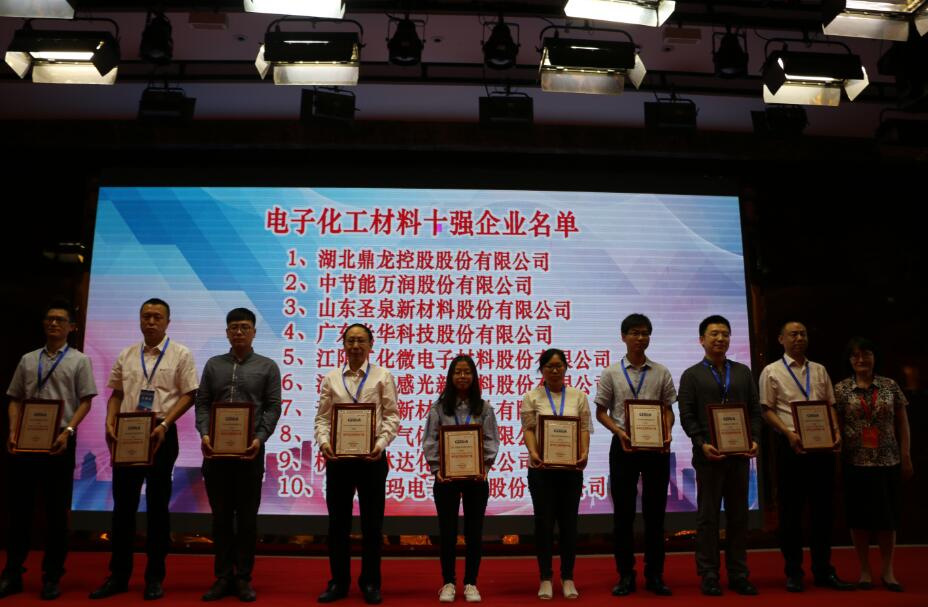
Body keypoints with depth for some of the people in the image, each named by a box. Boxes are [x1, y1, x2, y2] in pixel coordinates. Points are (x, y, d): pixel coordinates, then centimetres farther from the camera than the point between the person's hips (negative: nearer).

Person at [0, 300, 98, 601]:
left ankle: (51, 576, 12)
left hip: (59, 441, -3)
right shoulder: (28, 359, 12)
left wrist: (67, 432, -16)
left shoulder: (79, 360, 2)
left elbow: (85, 401, -3)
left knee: (56, 511, 3)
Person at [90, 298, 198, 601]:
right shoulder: (126, 355, 10)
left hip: (161, 435, -4)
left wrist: (164, 424, -17)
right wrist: (110, 423, -2)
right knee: (123, 505, 8)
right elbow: (117, 394, 13)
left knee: (157, 506, 5)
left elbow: (188, 395, -6)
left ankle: (155, 577, 16)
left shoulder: (180, 354, -2)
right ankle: (118, 575, 20)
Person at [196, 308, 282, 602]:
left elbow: (273, 407, -1)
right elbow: (202, 403, 7)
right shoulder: (213, 365, 11)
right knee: (221, 516, 8)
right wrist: (204, 434, -9)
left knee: (247, 516, 4)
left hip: (250, 450, -2)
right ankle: (223, 577, 18)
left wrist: (260, 438, -15)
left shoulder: (267, 366, 4)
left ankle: (243, 578, 14)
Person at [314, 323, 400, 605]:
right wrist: (323, 442, -12)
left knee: (372, 522, 7)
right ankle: (339, 582, 23)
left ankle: (370, 583, 21)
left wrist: (381, 443, -17)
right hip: (337, 456, 2)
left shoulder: (383, 376, 1)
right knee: (338, 521, 10)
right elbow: (322, 417, 5)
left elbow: (392, 416, -3)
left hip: (371, 457, -2)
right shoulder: (331, 378, 7)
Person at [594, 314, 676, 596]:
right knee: (623, 512, 5)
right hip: (624, 445, -1)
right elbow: (601, 412, 3)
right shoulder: (611, 373, 2)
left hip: (656, 446, 1)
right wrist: (618, 431, -14)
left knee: (655, 511, 8)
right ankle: (625, 575, 16)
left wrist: (667, 434, -12)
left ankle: (655, 575, 20)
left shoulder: (661, 372, 6)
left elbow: (668, 409, 7)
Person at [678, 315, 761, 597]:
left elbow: (755, 410, 10)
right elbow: (686, 416, -3)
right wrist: (702, 444, -16)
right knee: (708, 516, 3)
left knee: (738, 516, 9)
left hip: (740, 454, 3)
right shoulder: (691, 375, 3)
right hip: (708, 454, -3)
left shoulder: (743, 372, 13)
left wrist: (754, 440, -5)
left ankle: (738, 574, 18)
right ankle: (709, 575, 9)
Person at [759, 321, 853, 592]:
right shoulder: (772, 371, 2)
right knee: (791, 509, 3)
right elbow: (767, 410, -3)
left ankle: (823, 570, 19)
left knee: (822, 508, 8)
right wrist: (789, 433, -17)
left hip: (822, 444, 4)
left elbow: (831, 405, 13)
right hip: (791, 444, -4)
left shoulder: (819, 370, 15)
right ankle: (793, 572, 14)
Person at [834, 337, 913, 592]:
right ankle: (864, 570, 18)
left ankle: (887, 570, 21)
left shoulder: (891, 386, 4)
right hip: (856, 462, -1)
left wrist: (906, 456, 2)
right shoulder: (841, 389, 0)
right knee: (859, 516, 5)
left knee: (888, 515, 6)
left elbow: (902, 423, 6)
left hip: (888, 461, 1)